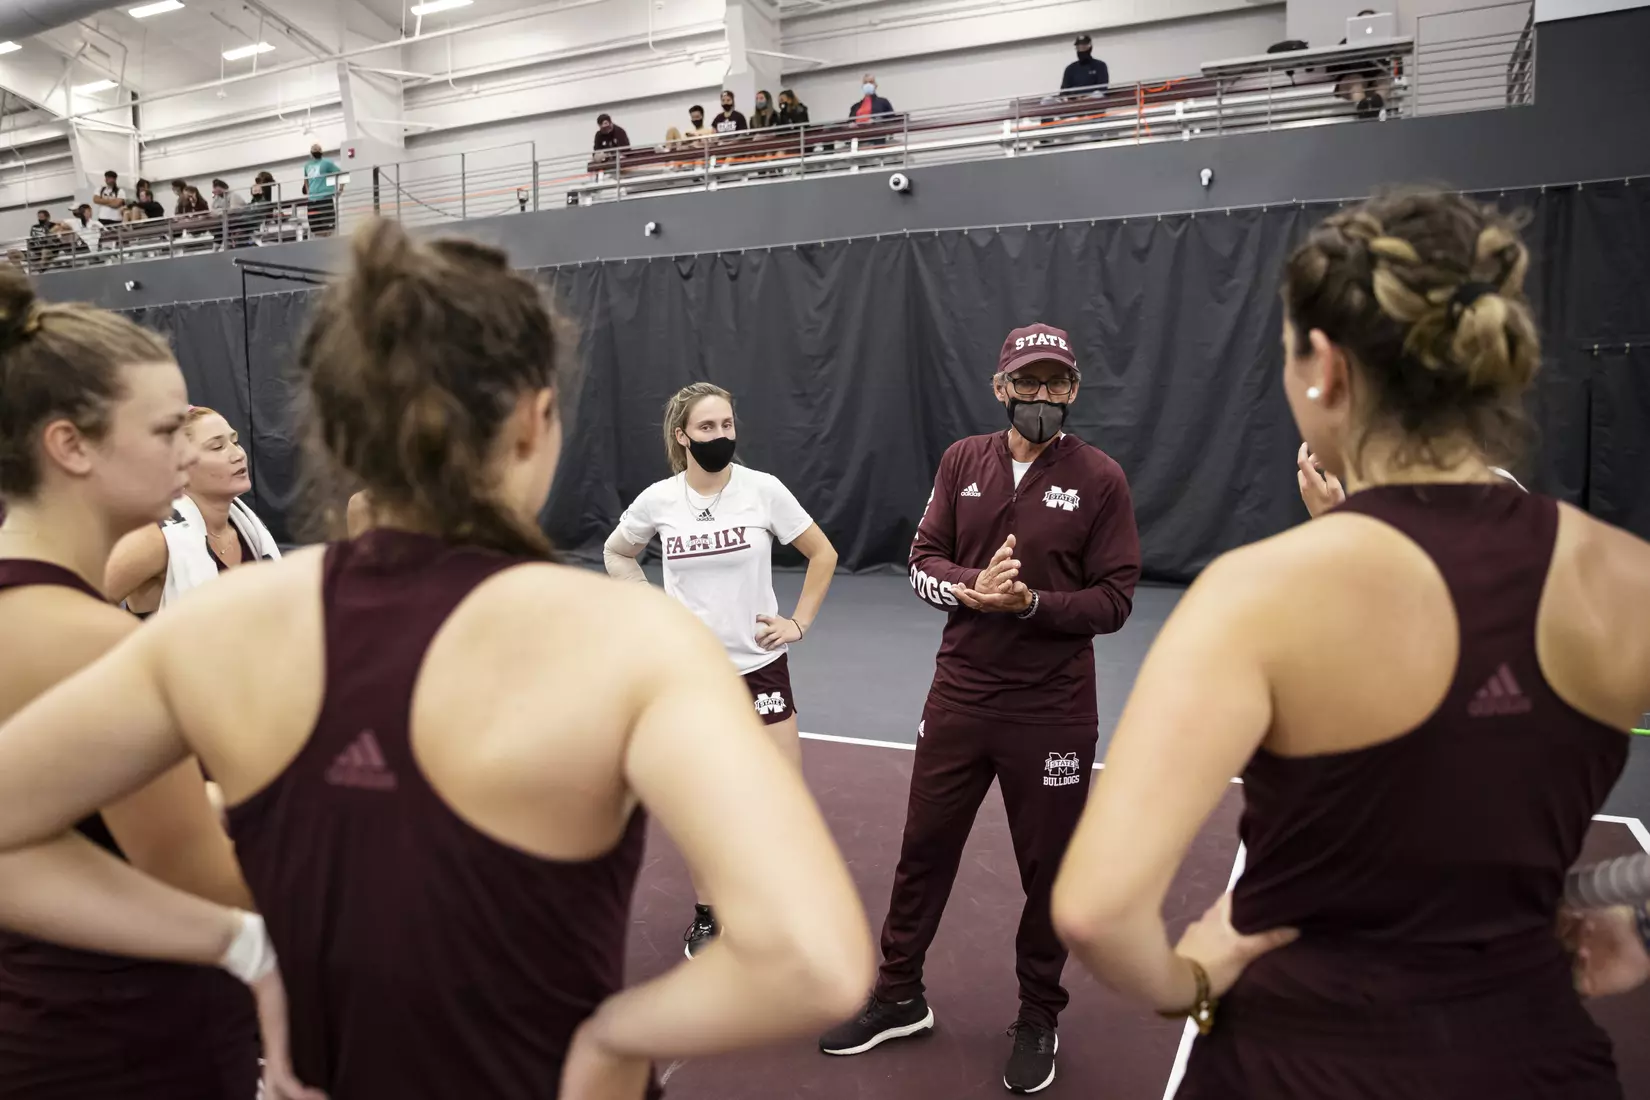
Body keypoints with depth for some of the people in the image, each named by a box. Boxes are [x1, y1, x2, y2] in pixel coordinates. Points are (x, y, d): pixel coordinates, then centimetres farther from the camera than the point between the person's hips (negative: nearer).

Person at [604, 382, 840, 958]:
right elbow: (616, 553, 15)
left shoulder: (763, 489, -9)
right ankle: (706, 916, 29)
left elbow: (823, 554, 3)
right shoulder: (657, 500, -4)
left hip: (759, 663, 0)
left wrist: (799, 622, -1)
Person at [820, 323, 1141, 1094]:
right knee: (923, 849, 14)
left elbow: (1113, 601, -9)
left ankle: (1038, 1018, 35)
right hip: (958, 697, 3)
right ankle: (898, 996, 35)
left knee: (1047, 869, 12)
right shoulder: (962, 461, 3)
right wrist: (972, 589, -20)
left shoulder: (1100, 478, -7)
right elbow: (923, 562, 0)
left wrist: (1032, 603, -24)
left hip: (1052, 713, -3)